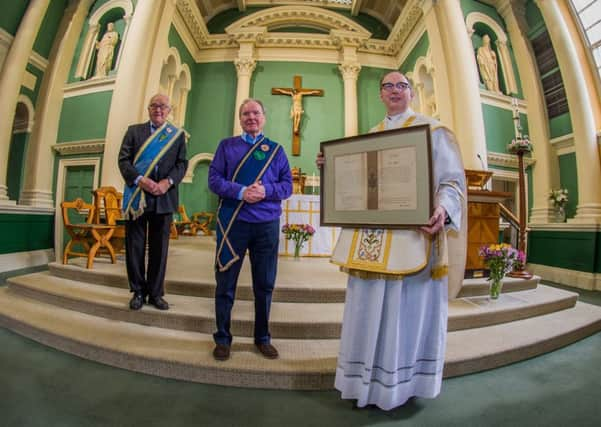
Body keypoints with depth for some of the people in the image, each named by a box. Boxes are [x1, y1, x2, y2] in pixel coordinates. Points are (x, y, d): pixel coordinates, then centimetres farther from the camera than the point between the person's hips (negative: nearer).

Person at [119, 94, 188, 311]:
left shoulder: (178, 134, 11)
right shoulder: (134, 130, 12)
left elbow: (182, 164, 2)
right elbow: (123, 160, 3)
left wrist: (168, 182, -14)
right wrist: (140, 179, -14)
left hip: (164, 198, -1)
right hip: (137, 197, 1)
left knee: (159, 248, 6)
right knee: (135, 246, 6)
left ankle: (155, 293, 18)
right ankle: (138, 292, 21)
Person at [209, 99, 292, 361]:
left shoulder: (276, 149, 12)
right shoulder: (226, 146, 11)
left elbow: (287, 186, 4)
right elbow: (214, 179, 0)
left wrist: (266, 190, -15)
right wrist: (241, 192, -16)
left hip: (267, 224, 1)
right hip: (232, 222, 0)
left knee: (265, 284, 10)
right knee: (225, 282, 8)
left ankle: (262, 338, 29)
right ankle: (222, 338, 28)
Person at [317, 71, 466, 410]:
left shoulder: (433, 131, 7)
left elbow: (452, 180, -2)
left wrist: (443, 210, -23)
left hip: (411, 235, -4)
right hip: (371, 240, 5)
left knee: (406, 310, 6)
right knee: (371, 310, 11)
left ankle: (402, 383, 29)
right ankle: (369, 381, 32)